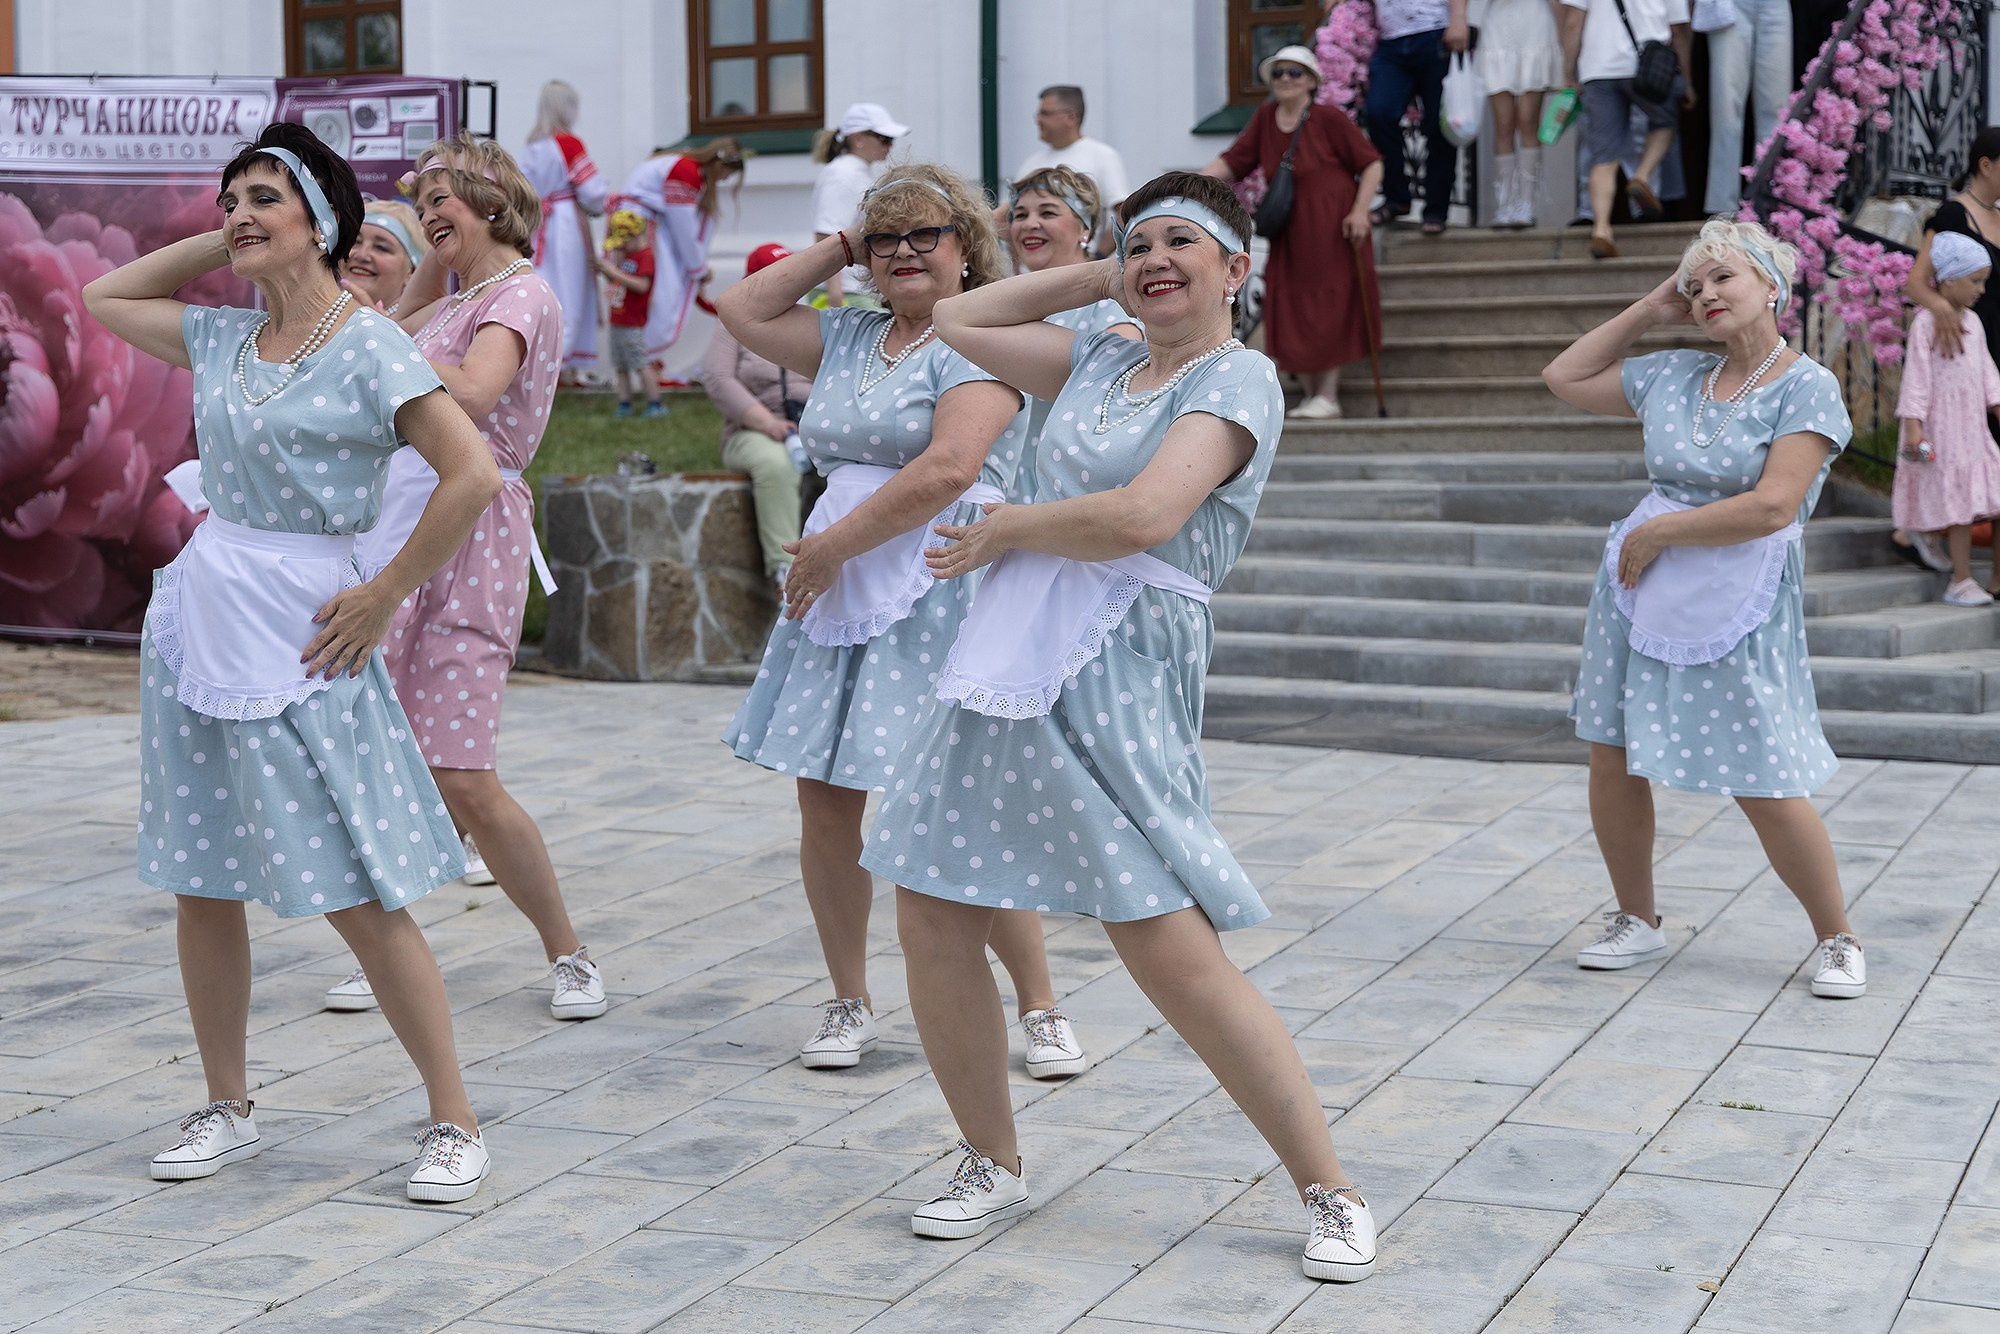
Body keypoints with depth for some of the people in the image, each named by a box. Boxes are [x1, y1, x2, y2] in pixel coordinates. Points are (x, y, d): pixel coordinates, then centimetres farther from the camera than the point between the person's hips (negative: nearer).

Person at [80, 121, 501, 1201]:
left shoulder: (366, 345, -11)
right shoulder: (225, 337, 10)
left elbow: (472, 474, -18)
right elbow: (103, 298, 26)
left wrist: (382, 597, -14)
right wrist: (214, 246, 14)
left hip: (296, 638, -7)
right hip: (198, 617, 7)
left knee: (358, 897, -5)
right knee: (200, 885, 10)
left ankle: (454, 1121, 5)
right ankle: (227, 1110, 25)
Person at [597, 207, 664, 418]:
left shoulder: (645, 255, -12)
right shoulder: (626, 255, 16)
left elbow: (642, 285, -24)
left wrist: (615, 272, -25)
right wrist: (605, 271, 4)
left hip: (633, 323, -9)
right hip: (617, 321, 9)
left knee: (639, 365, -9)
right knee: (620, 367, 9)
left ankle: (655, 404, -5)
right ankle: (624, 404, 14)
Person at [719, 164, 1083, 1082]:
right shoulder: (850, 337, 18)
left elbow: (948, 469, -18)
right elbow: (743, 313, 22)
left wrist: (836, 544, -13)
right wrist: (838, 248, 16)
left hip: (937, 590, -7)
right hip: (837, 592, 7)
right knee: (825, 805, 4)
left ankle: (1040, 1008, 5)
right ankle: (848, 1003, 18)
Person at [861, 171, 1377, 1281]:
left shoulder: (1237, 378, -5)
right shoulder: (1101, 361, 17)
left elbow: (1141, 517, -19)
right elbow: (958, 322, 26)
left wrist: (1002, 530, -5)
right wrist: (1096, 276, 19)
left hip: (1118, 676, -8)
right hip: (1008, 657, 8)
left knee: (1175, 954, -12)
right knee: (931, 916, 6)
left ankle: (1330, 1194, 2)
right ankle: (994, 1166, 24)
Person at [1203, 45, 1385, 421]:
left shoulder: (1329, 119, -9)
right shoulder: (1266, 118, 6)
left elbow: (1371, 164, -6)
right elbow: (1231, 161, 5)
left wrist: (1360, 210, -17)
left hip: (1331, 232, -5)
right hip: (1289, 233, 5)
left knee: (1329, 310, -1)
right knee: (1289, 314, 4)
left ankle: (1329, 395, 7)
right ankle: (1310, 391, 17)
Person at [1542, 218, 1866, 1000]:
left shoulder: (1807, 388, -8)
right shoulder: (1673, 376, 9)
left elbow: (1773, 507, -19)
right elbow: (1563, 378, 20)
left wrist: (1657, 531, -12)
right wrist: (1649, 312, 13)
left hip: (1739, 605, -6)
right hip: (1642, 588, 6)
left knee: (1766, 788, -6)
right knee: (1612, 759, 6)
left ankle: (1838, 939, 13)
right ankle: (1637, 921, 25)